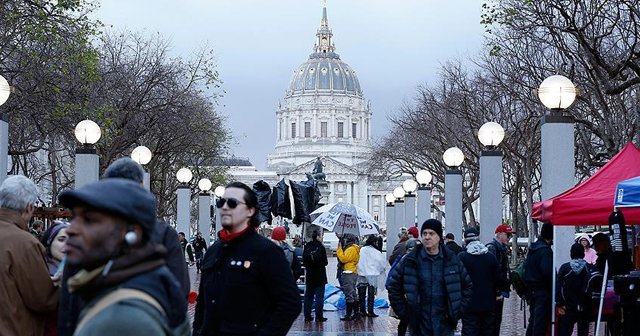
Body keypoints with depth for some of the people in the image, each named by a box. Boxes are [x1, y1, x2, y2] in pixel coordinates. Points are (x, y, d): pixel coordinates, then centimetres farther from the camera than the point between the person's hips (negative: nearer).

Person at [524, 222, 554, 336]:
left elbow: (526, 267, 17)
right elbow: (548, 271, -25)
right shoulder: (546, 251, -17)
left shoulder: (532, 248, 11)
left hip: (532, 289, 9)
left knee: (533, 320, 17)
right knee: (541, 322, -5)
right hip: (543, 290, -9)